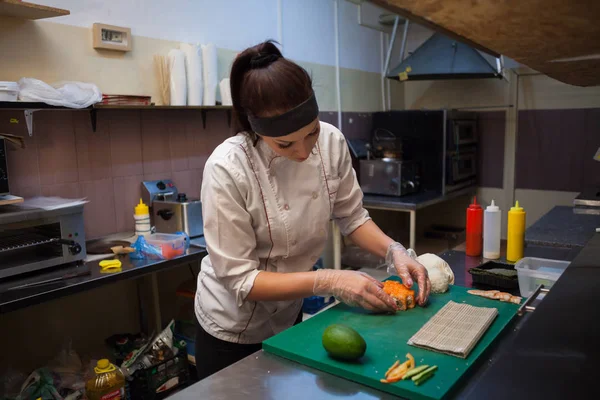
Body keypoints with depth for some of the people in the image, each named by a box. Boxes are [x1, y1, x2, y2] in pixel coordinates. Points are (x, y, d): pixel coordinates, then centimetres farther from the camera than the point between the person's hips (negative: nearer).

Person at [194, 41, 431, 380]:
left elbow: (351, 216, -2)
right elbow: (239, 278, -25)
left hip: (289, 317, 5)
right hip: (233, 331, -4)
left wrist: (393, 250, -18)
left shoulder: (331, 142, -16)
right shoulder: (227, 169, -29)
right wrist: (328, 281, -29)